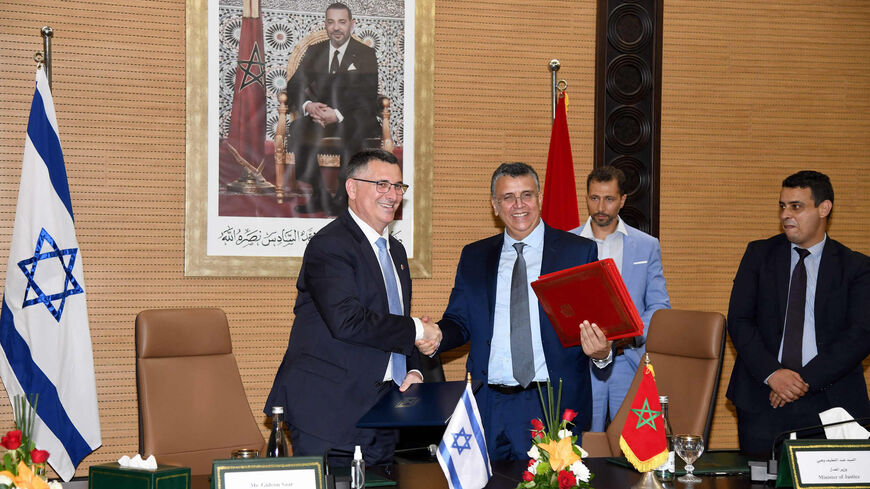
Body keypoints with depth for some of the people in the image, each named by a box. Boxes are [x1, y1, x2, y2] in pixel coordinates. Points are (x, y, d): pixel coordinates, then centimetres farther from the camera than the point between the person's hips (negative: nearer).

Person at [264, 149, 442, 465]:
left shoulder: (395, 251, 18)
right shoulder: (329, 244, -11)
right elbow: (346, 321, -24)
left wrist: (413, 371, 6)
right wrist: (416, 330, -14)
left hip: (380, 404, 8)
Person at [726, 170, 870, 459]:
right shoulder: (759, 254, 10)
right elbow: (738, 320, 2)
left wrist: (807, 380, -15)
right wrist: (771, 373, -13)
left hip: (829, 398, -1)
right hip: (762, 397, 1)